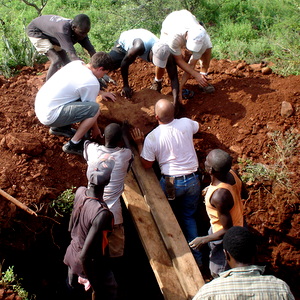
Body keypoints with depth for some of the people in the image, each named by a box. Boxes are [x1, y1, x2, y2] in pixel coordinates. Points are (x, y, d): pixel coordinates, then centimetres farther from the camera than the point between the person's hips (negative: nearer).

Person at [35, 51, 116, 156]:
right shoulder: (92, 83, -17)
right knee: (94, 108, -16)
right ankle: (73, 145, -6)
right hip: (49, 116, -9)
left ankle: (60, 127, 22)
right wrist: (95, 129, 13)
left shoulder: (77, 63, 6)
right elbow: (91, 110, -4)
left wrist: (100, 92, 32)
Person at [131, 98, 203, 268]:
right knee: (189, 217, 20)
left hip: (171, 182, -3)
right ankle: (197, 258, 21)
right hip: (193, 180, 3)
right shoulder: (186, 124, -10)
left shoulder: (152, 138, -18)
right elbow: (197, 127, 18)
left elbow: (147, 165, -5)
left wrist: (139, 144, 7)